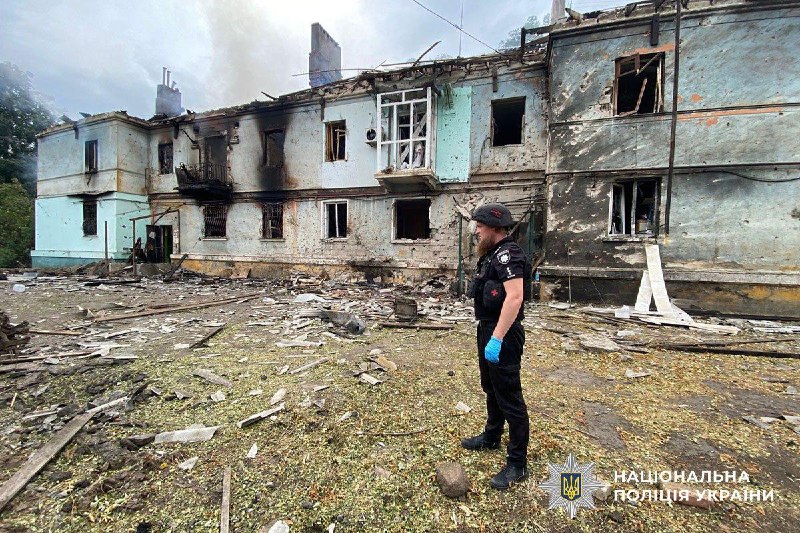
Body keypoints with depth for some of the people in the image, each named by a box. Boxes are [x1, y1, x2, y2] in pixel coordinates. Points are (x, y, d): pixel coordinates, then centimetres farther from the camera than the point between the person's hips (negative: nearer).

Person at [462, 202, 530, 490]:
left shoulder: (508, 254, -19)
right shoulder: (492, 253, 12)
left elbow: (514, 297, -30)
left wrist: (497, 339, -32)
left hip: (503, 334, -10)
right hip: (487, 329, 10)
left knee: (509, 397, 2)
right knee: (491, 388, 23)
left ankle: (517, 463, 18)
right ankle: (491, 437, 43)